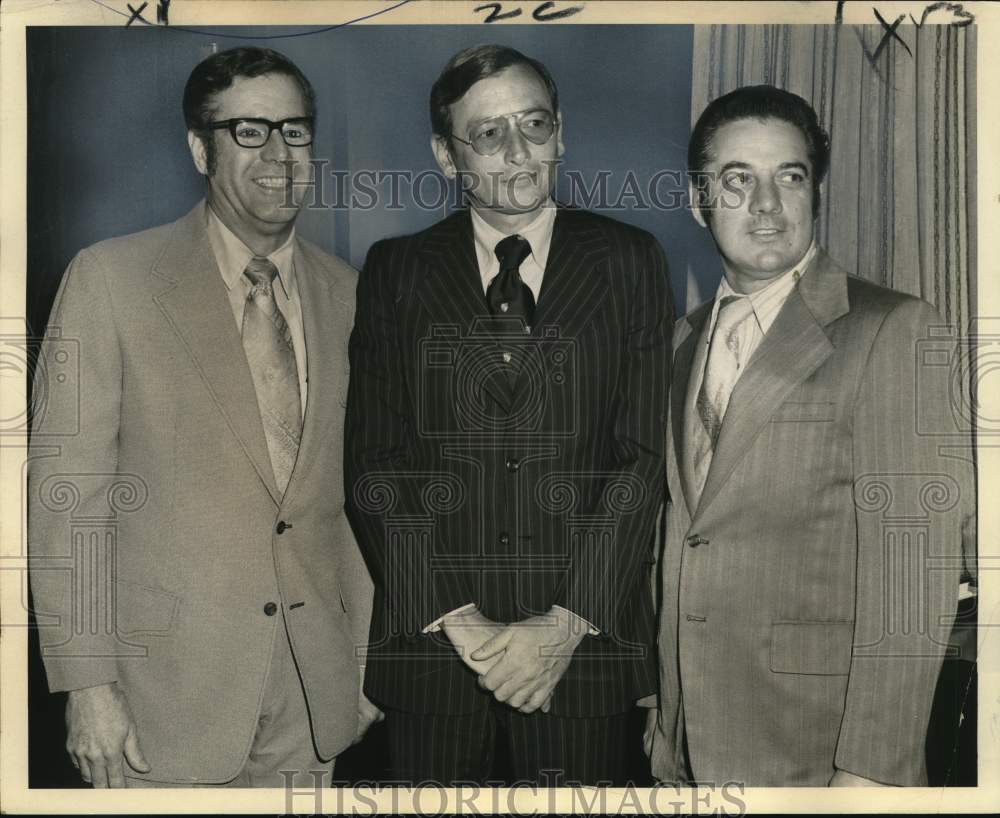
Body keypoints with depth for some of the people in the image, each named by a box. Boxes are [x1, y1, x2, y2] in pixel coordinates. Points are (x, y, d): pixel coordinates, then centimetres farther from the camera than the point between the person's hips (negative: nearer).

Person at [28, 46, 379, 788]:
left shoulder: (347, 294, 5)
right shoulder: (111, 277, -7)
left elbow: (356, 487, 10)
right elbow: (68, 487, -8)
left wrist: (367, 647, 10)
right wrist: (87, 682, -11)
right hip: (169, 684, -3)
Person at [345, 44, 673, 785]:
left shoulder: (629, 261, 4)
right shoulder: (395, 272, 6)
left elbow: (645, 455, -3)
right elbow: (375, 465, 0)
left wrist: (569, 621, -11)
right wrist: (454, 618, -10)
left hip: (584, 639, 0)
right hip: (429, 636, 1)